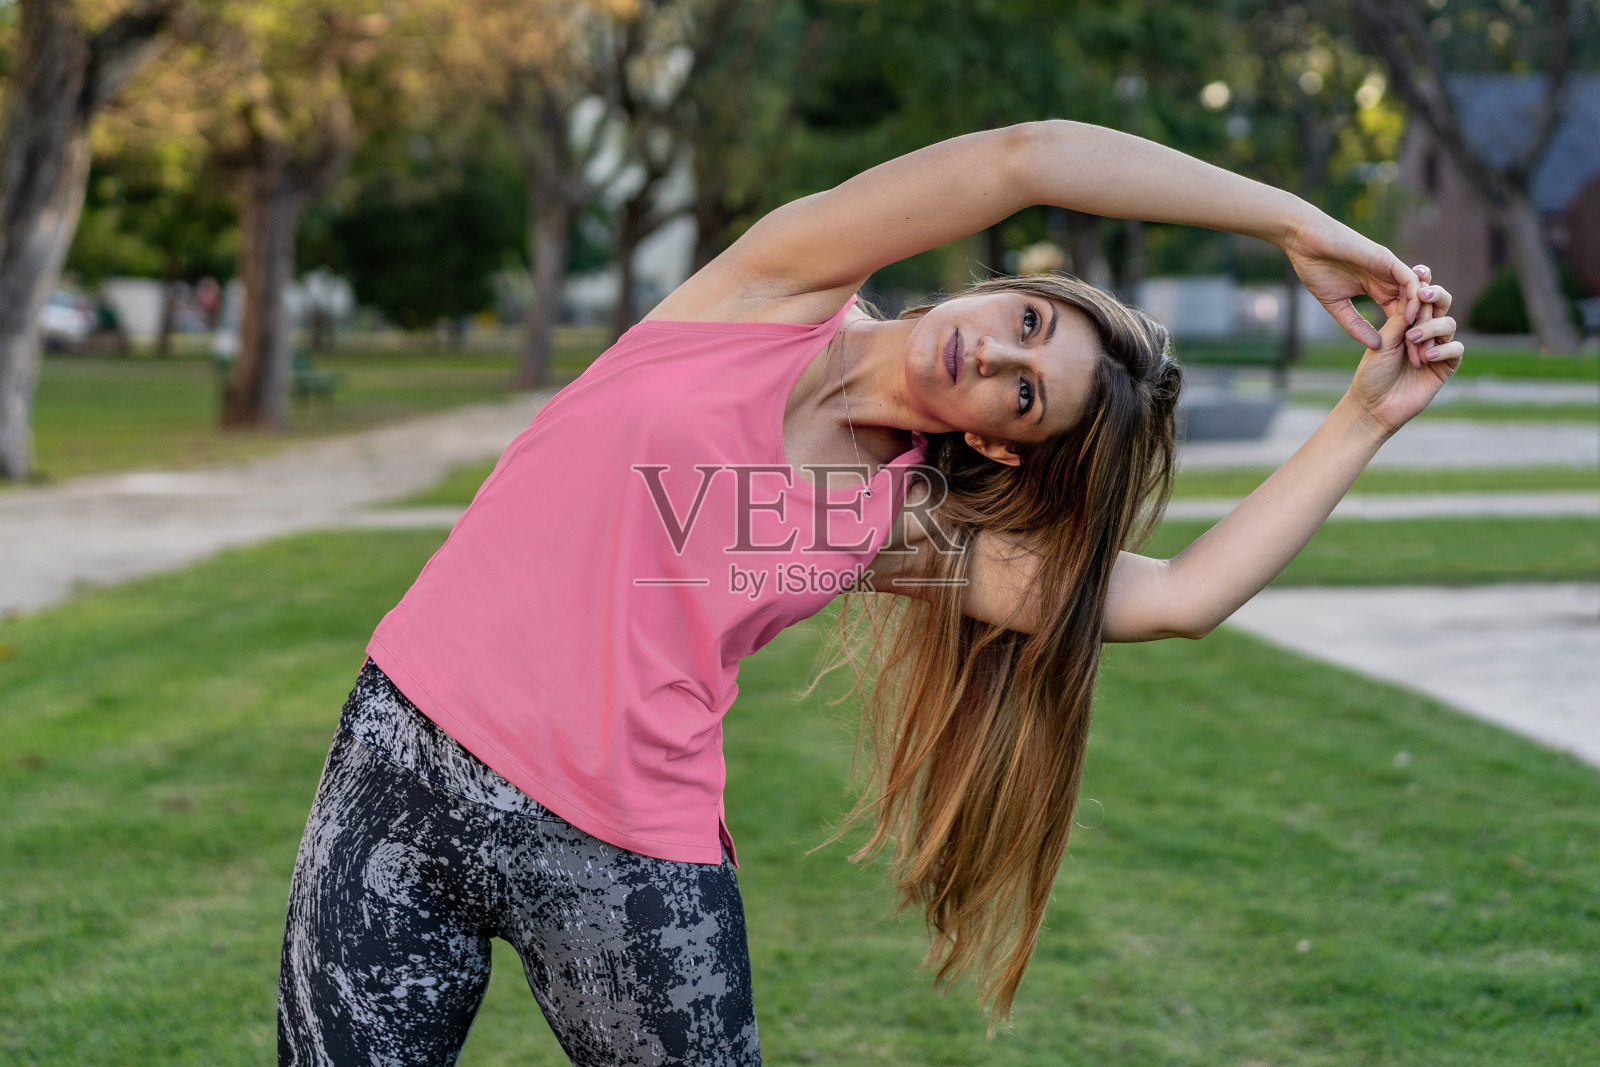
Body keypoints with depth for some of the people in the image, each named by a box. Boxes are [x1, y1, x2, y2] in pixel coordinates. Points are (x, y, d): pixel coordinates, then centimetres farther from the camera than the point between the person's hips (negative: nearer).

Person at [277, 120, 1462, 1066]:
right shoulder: (779, 293, -1)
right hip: (408, 759, -1)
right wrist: (1293, 219, -7)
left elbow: (1180, 596, -4)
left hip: (628, 860, 2)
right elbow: (1027, 156, -11)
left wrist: (1368, 416, 0)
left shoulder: (911, 523, 3)